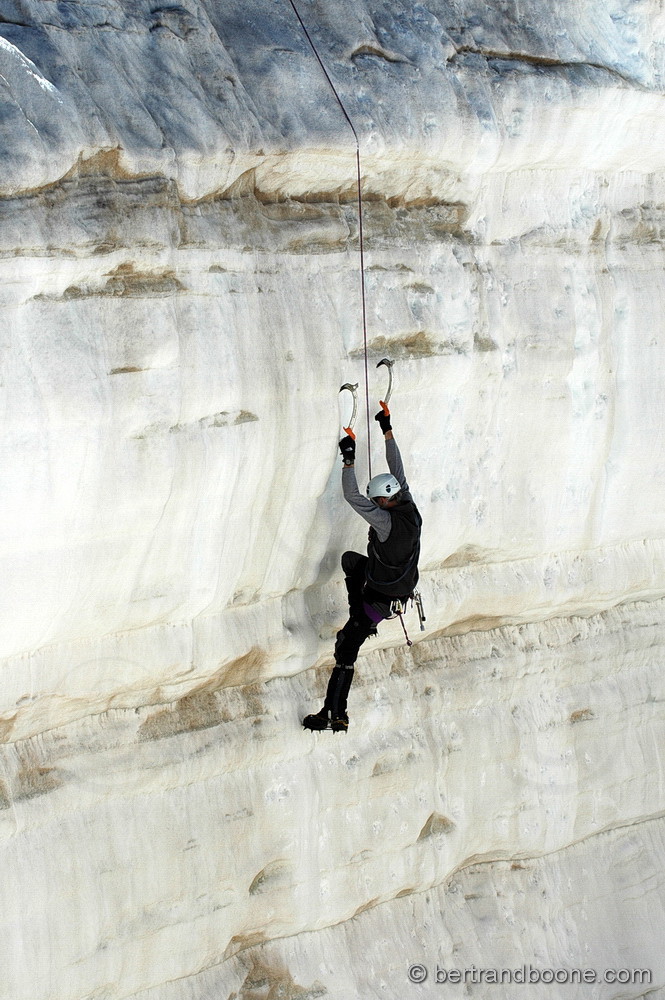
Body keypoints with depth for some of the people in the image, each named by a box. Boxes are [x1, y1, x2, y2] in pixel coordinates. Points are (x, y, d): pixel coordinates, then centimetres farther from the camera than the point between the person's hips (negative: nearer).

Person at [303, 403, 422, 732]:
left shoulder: (386, 521, -30)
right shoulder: (409, 508, -7)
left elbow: (352, 497, -33)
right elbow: (397, 469, 4)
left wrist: (349, 459, -27)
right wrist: (387, 431, 7)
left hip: (380, 597, -9)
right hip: (403, 583, 9)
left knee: (346, 650, -2)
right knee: (351, 559, 32)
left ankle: (334, 715, 0)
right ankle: (359, 617, 35)